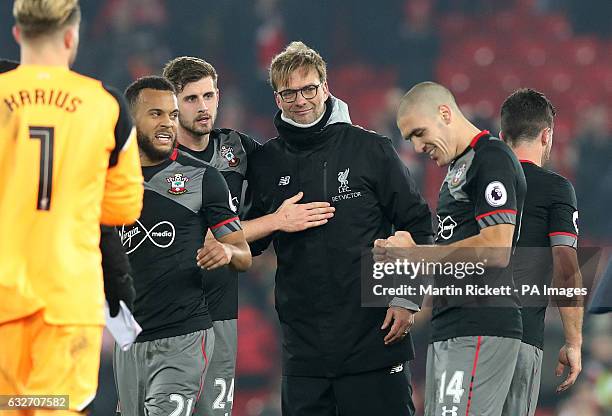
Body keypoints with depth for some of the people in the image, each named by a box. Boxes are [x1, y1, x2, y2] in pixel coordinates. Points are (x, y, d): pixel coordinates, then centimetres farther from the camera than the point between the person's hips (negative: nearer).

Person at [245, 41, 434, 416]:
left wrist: (407, 299, -3)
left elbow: (417, 225, 2)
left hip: (374, 337, -3)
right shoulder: (266, 163, 7)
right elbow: (250, 241, 18)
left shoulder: (371, 150, 0)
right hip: (303, 343, 3)